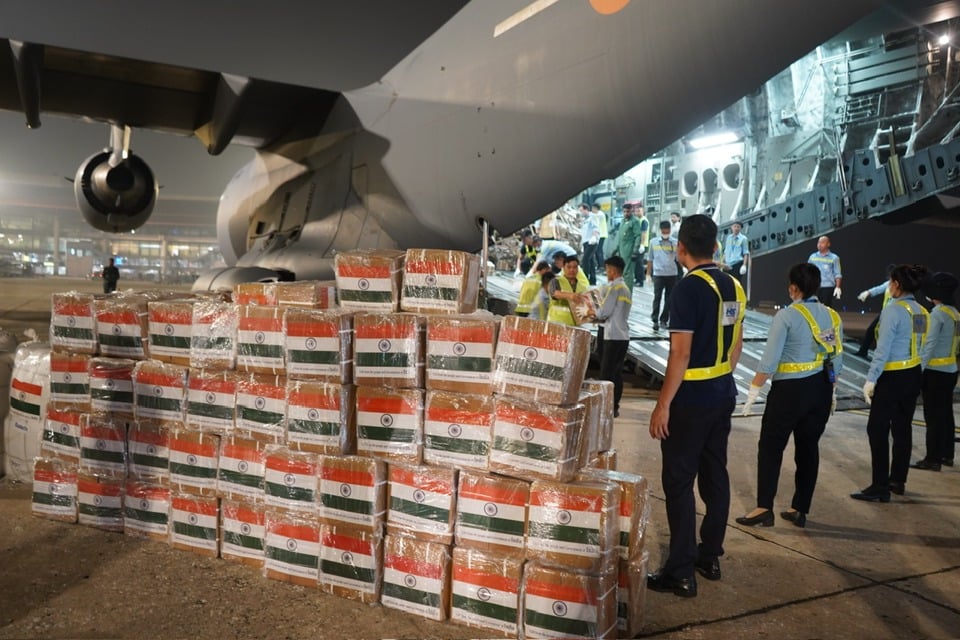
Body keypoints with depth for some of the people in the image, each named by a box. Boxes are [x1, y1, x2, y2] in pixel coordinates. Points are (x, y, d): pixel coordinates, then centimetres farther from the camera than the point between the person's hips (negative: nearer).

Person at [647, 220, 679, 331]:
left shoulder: (675, 243, 4)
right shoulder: (654, 242, 5)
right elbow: (650, 260, 9)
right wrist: (648, 274, 7)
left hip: (672, 274, 1)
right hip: (658, 274, -1)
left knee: (669, 298, 8)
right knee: (657, 297, -7)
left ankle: (664, 319, 19)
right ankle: (655, 321, -6)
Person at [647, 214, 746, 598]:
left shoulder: (689, 288, -17)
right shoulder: (733, 286, 8)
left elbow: (681, 353, -20)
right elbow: (735, 345, 15)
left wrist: (663, 405, -16)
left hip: (692, 397, -8)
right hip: (723, 393, 8)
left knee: (679, 482, -1)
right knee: (714, 474, 15)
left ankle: (681, 573, 4)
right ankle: (710, 556, 27)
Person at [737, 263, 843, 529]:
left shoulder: (786, 315, -13)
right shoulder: (832, 316, 5)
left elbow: (770, 360, -15)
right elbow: (837, 359, 9)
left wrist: (754, 390, -7)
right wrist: (830, 389, 22)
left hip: (790, 389, -6)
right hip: (821, 390, 6)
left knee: (771, 446, 3)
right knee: (808, 447, 13)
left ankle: (764, 508, 2)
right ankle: (800, 510, 20)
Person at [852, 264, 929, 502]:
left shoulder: (893, 310, -16)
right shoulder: (922, 312, 7)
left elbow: (883, 349, -18)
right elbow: (922, 346, 9)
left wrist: (871, 379, -14)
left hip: (893, 377, -8)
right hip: (914, 375, 8)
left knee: (878, 429, -2)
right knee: (902, 428, 15)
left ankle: (880, 487, 0)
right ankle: (898, 480, 26)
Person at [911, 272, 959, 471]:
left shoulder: (938, 313, -15)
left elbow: (929, 344, -18)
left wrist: (919, 368, -16)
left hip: (935, 372, -8)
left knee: (933, 416, -3)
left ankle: (932, 459, 2)